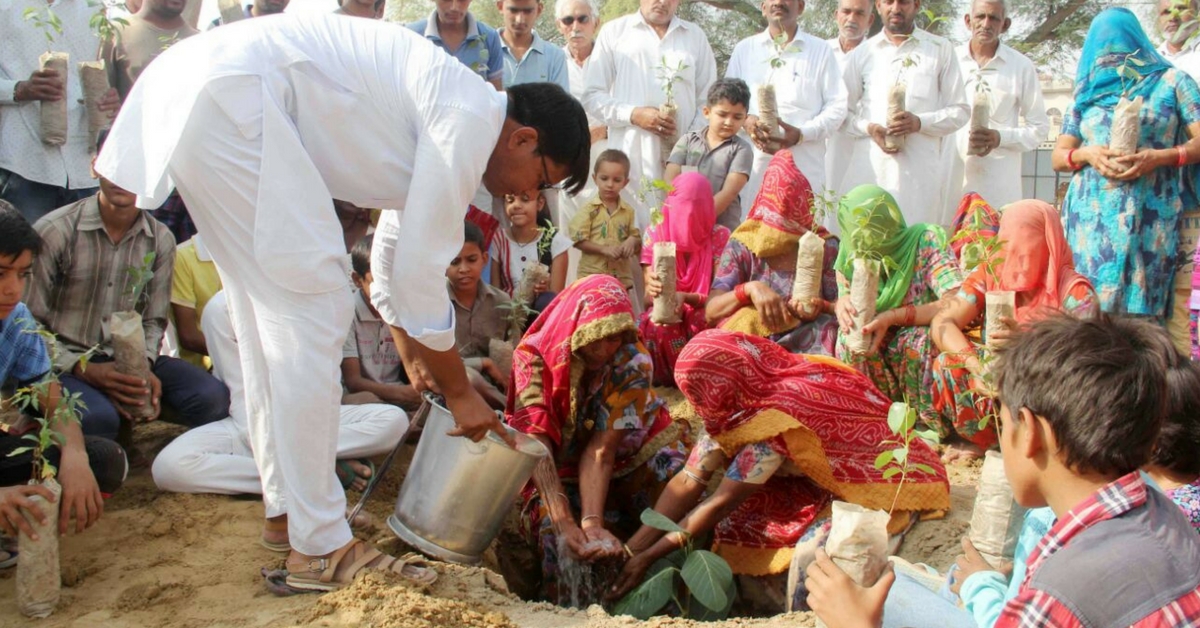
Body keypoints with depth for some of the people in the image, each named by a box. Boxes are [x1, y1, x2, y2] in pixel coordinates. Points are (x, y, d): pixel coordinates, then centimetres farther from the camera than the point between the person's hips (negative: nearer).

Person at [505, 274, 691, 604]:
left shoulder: (633, 360, -20)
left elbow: (601, 449, -25)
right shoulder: (533, 355, -21)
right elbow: (537, 445, -30)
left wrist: (592, 522, -40)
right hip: (561, 468, -1)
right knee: (549, 519, -29)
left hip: (627, 457, 1)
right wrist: (566, 524, -42)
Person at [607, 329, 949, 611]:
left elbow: (721, 501, -24)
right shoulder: (737, 402, -10)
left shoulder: (776, 415, -33)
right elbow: (689, 481, -9)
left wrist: (648, 557, -16)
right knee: (737, 521, -12)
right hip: (821, 479, 8)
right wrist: (633, 546, -14)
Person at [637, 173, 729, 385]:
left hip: (704, 317, -1)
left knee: (699, 323, -35)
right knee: (651, 326, -33)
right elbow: (648, 296, -4)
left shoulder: (719, 236, -7)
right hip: (664, 313, 1)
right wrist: (652, 291, -31)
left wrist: (686, 297, -32)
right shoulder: (655, 234, -4)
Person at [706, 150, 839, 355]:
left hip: (809, 344, 0)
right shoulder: (741, 246, 7)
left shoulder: (824, 246, 11)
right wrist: (749, 289, -22)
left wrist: (820, 307, -17)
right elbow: (710, 311, -3)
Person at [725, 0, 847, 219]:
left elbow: (837, 106, 6)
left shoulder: (821, 51, 12)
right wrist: (745, 119, -8)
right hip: (752, 165, 1)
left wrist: (802, 133, -10)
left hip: (804, 168, -1)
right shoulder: (744, 49, 17)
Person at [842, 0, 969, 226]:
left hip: (922, 170, -1)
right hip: (872, 167, 1)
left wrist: (920, 122, -11)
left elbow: (959, 110, 7)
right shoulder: (861, 54, 13)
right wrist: (868, 127, -7)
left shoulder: (941, 50, 9)